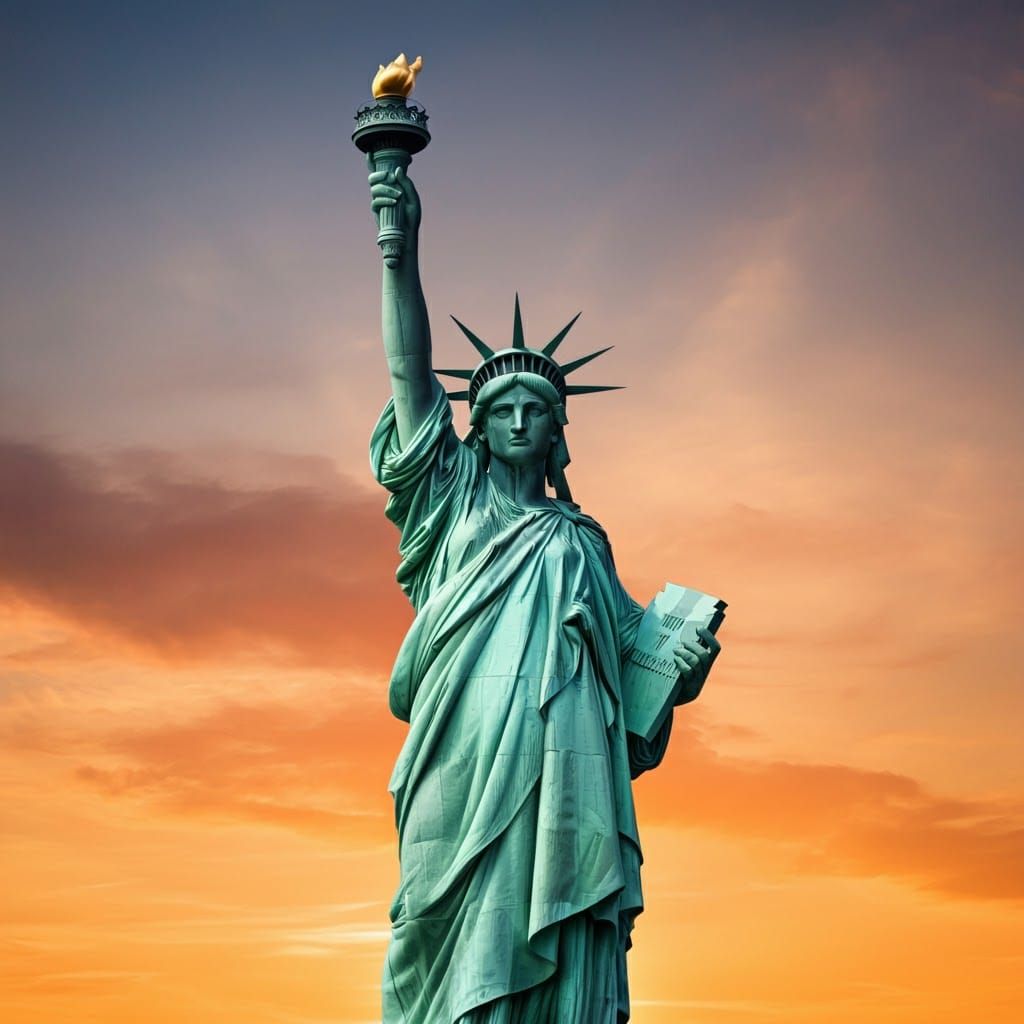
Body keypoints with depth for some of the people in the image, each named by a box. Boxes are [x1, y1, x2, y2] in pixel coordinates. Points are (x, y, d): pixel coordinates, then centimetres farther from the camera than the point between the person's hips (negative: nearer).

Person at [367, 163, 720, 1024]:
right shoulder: (452, 499, 18)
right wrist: (402, 251, -2)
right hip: (470, 766, -2)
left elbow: (633, 644, 25)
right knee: (467, 954, -12)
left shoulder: (582, 541, 26)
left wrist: (682, 664, 1)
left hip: (565, 780, 3)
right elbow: (410, 372, 7)